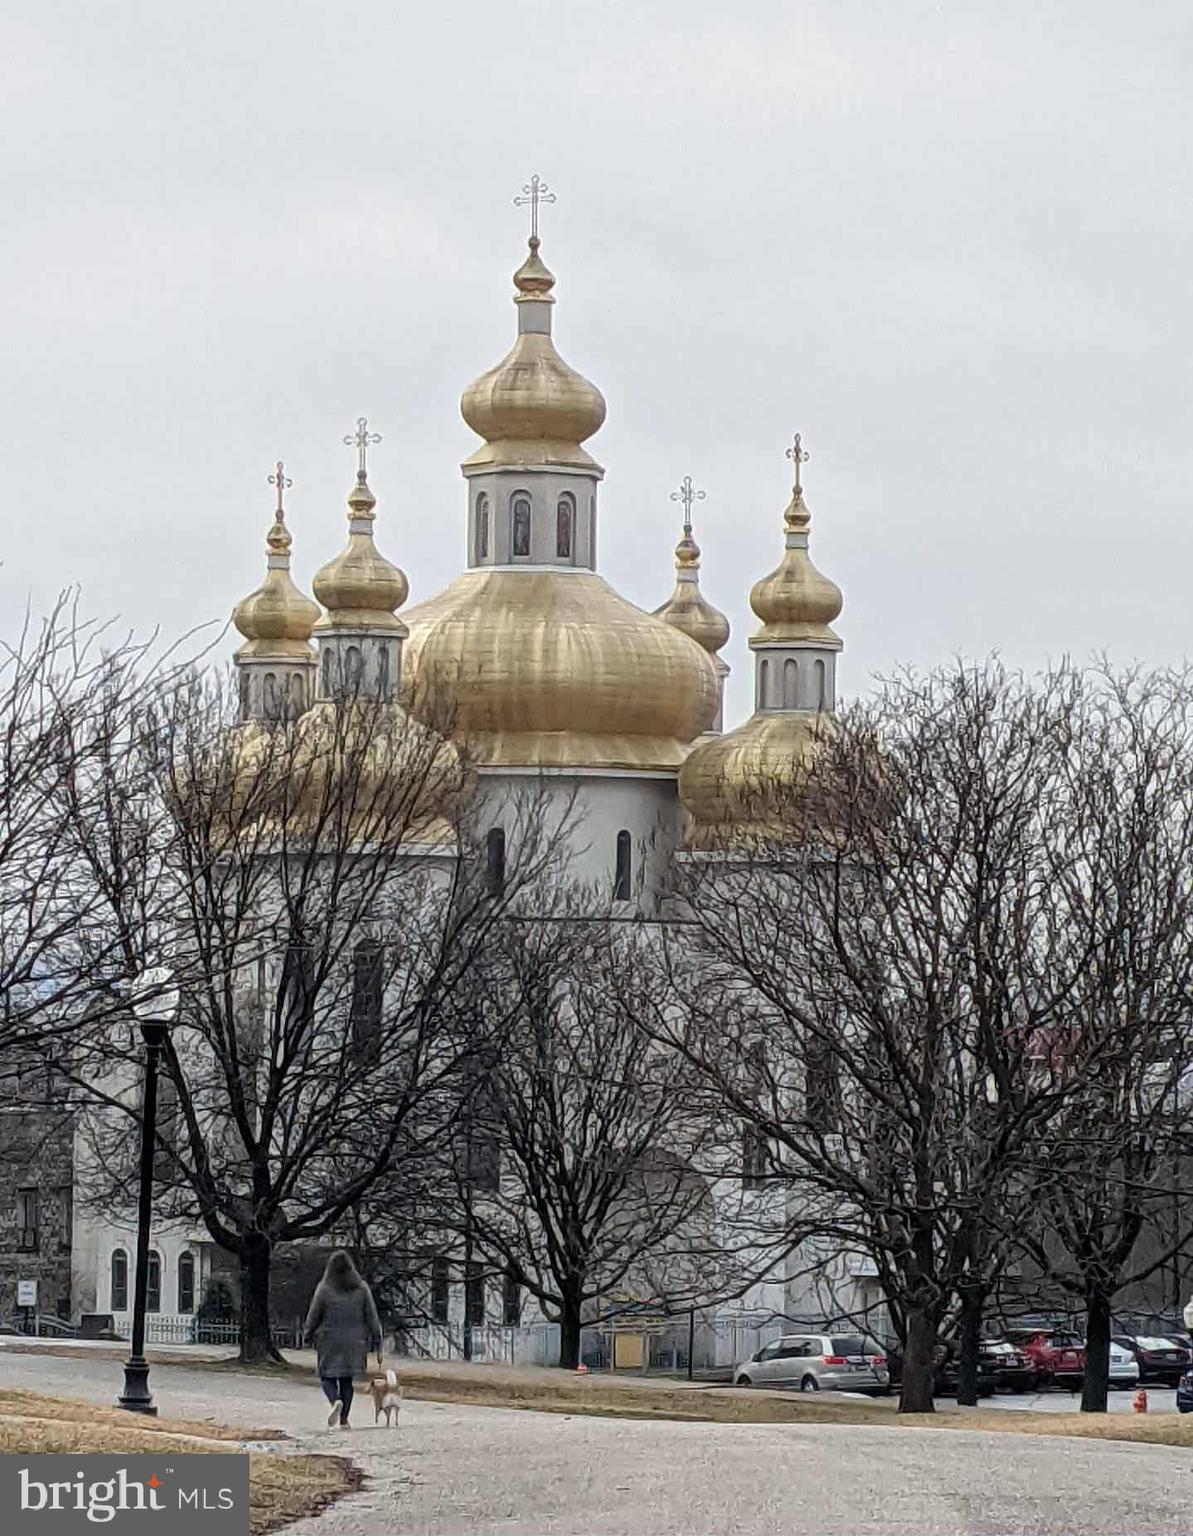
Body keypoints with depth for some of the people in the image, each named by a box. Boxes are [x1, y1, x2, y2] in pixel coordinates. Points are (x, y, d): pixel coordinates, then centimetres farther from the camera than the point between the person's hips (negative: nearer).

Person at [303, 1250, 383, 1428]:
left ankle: (336, 1401, -22)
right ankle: (344, 1420, 9)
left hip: (330, 1341, -3)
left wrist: (308, 1338, 14)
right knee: (346, 1380, 14)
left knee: (328, 1377, 8)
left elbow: (313, 1317, -2)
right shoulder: (361, 1289, -2)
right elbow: (372, 1318, -2)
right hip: (354, 1342, 3)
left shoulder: (324, 1289, -8)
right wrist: (377, 1345, 3)